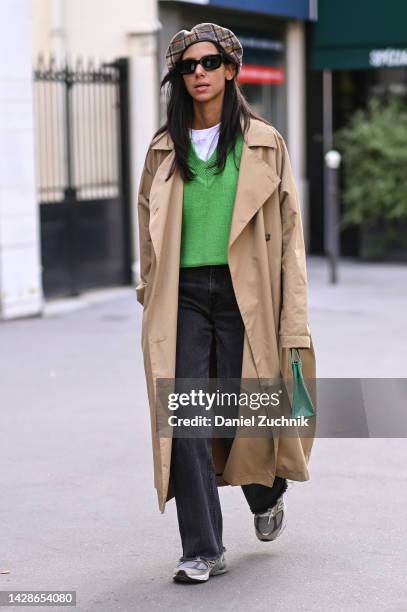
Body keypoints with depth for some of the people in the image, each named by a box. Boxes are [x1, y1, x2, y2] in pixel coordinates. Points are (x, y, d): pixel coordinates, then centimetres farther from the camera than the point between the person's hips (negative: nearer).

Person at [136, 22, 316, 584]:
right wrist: (152, 301, 11)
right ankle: (203, 550, 0)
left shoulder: (264, 143, 4)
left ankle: (266, 493, 37)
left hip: (242, 293, -2)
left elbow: (288, 230, 1)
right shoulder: (164, 148, 10)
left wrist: (294, 320, -6)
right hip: (182, 297, 2)